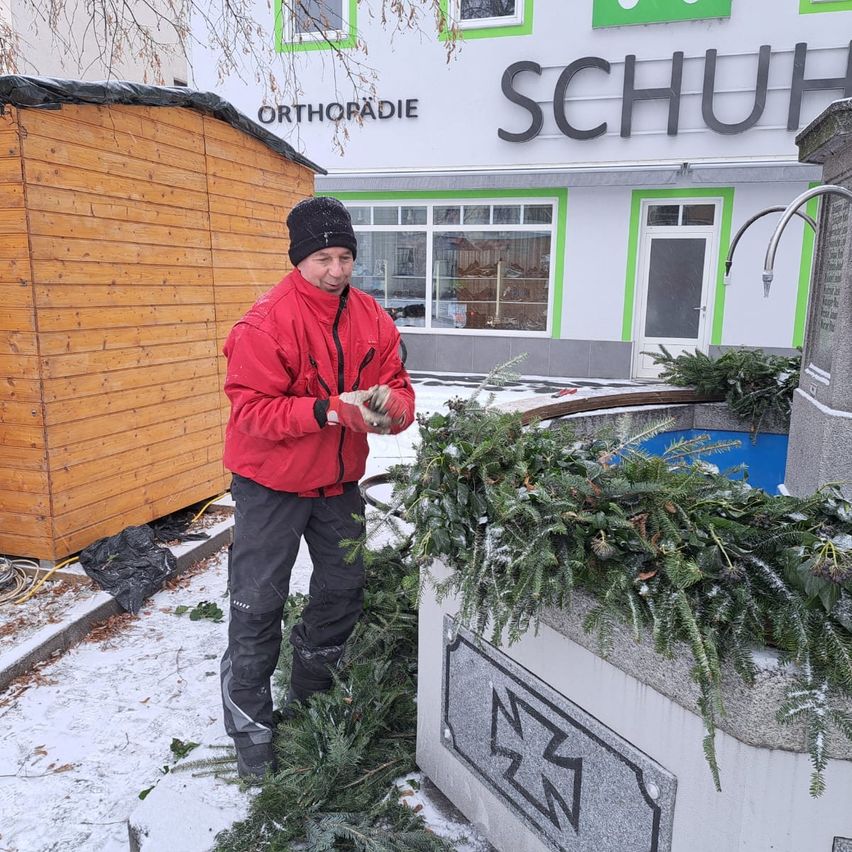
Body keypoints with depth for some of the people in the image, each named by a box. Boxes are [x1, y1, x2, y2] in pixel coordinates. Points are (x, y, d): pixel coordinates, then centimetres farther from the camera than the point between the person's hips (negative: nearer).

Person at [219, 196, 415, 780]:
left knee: (344, 590, 17)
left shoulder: (373, 319, -2)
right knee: (258, 605, 2)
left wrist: (388, 407, -25)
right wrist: (330, 409, -33)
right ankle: (251, 731, 23)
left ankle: (309, 699, 42)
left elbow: (400, 390, -1)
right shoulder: (266, 322, -19)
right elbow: (252, 409, -23)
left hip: (340, 481, 6)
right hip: (271, 484, -5)